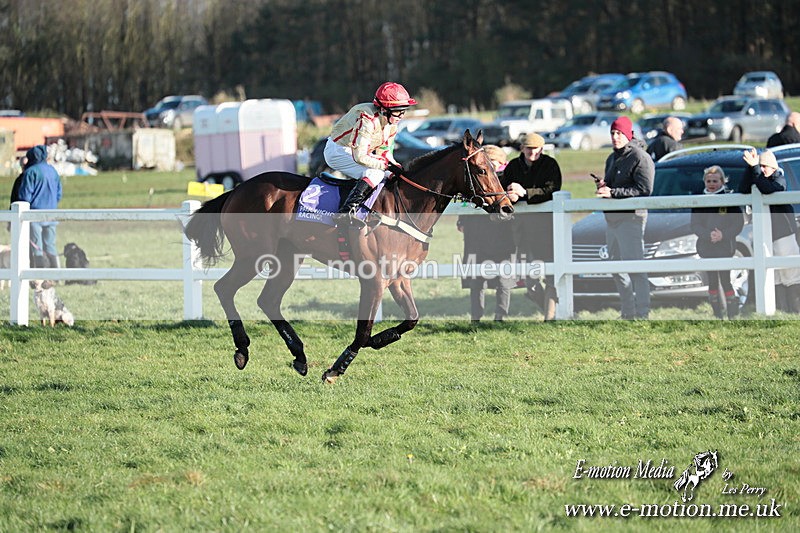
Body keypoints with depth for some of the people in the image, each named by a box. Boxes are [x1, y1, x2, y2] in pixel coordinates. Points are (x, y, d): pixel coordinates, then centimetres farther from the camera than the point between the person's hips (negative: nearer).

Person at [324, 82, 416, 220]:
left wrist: (395, 166, -13)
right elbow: (360, 157, -34)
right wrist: (385, 165, -30)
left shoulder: (392, 123, -3)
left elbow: (384, 151, 6)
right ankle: (346, 211, -35)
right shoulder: (367, 120, -32)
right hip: (339, 151, -10)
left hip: (358, 152, 10)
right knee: (375, 173, -29)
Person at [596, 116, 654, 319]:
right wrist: (603, 186, 6)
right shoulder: (612, 159, 20)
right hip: (612, 219, 10)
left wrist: (613, 192, -20)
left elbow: (644, 189, -18)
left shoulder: (640, 158, -9)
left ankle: (642, 312, -10)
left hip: (631, 219, -10)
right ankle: (628, 312, 20)